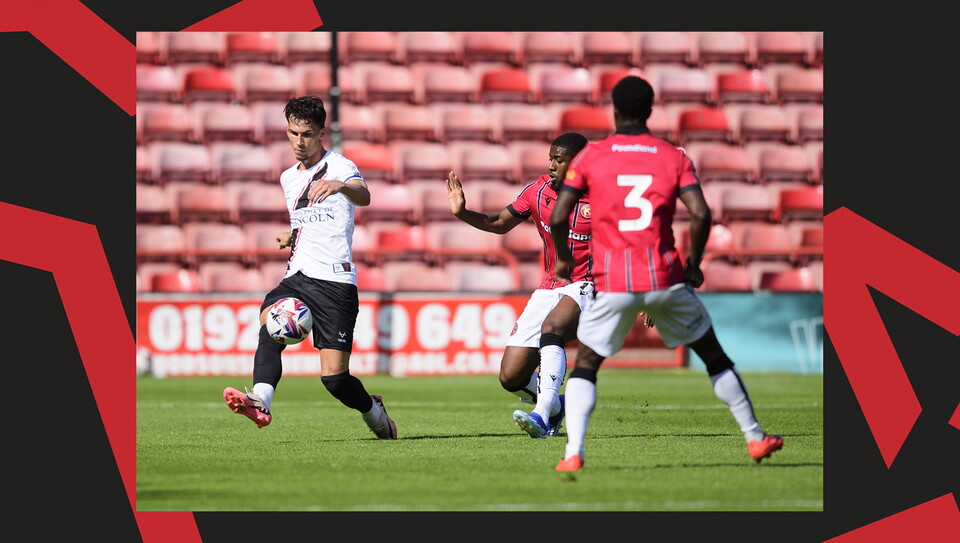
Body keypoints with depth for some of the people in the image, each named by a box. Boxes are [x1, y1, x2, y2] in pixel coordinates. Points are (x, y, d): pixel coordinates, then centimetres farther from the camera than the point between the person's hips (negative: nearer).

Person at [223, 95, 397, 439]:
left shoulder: (339, 166, -4)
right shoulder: (288, 178, 20)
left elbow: (363, 197, -28)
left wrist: (341, 186, -51)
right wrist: (292, 238, 16)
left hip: (335, 282, -6)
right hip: (297, 278, 6)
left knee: (334, 377, -10)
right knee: (270, 320, -29)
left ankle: (374, 412, 22)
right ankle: (260, 402, -49)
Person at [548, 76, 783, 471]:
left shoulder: (590, 157, 2)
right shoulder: (674, 157, 5)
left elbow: (558, 218, -3)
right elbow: (701, 214, -7)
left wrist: (563, 259, 14)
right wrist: (693, 264, 7)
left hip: (612, 284, -1)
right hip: (665, 278, 1)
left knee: (585, 367, 12)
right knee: (715, 356, 18)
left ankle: (573, 453, -7)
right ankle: (755, 438, 22)